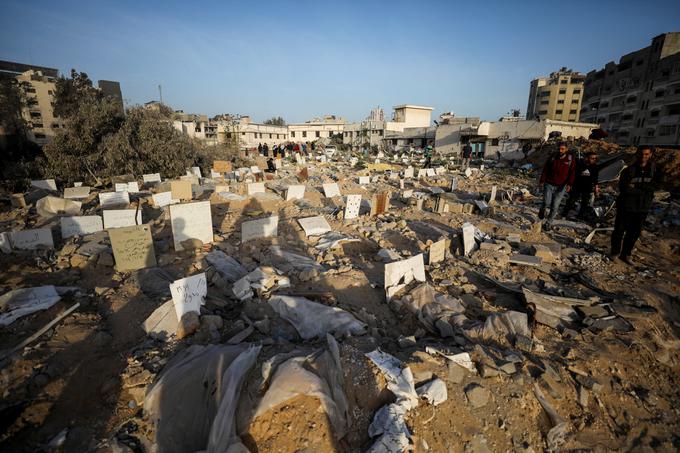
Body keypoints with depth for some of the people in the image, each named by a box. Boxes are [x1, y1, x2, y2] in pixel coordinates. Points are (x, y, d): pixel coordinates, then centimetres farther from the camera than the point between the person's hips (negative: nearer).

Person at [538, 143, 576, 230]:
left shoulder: (571, 159, -2)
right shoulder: (553, 157, 2)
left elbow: (572, 173, -6)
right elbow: (545, 169, 5)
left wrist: (569, 184, -18)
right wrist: (542, 180, -1)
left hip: (561, 187, 0)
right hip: (549, 184, 0)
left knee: (555, 206, 0)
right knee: (547, 203, -9)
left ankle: (549, 223, 14)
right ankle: (542, 210, 27)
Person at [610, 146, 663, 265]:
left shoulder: (655, 170, 1)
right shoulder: (628, 170, -8)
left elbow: (657, 185, -12)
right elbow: (623, 188, -19)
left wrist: (636, 186, -20)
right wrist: (645, 189, -16)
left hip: (642, 208, 3)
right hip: (626, 206, -3)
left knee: (635, 232, 11)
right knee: (619, 230, 6)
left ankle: (626, 254, 24)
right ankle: (615, 252, 22)